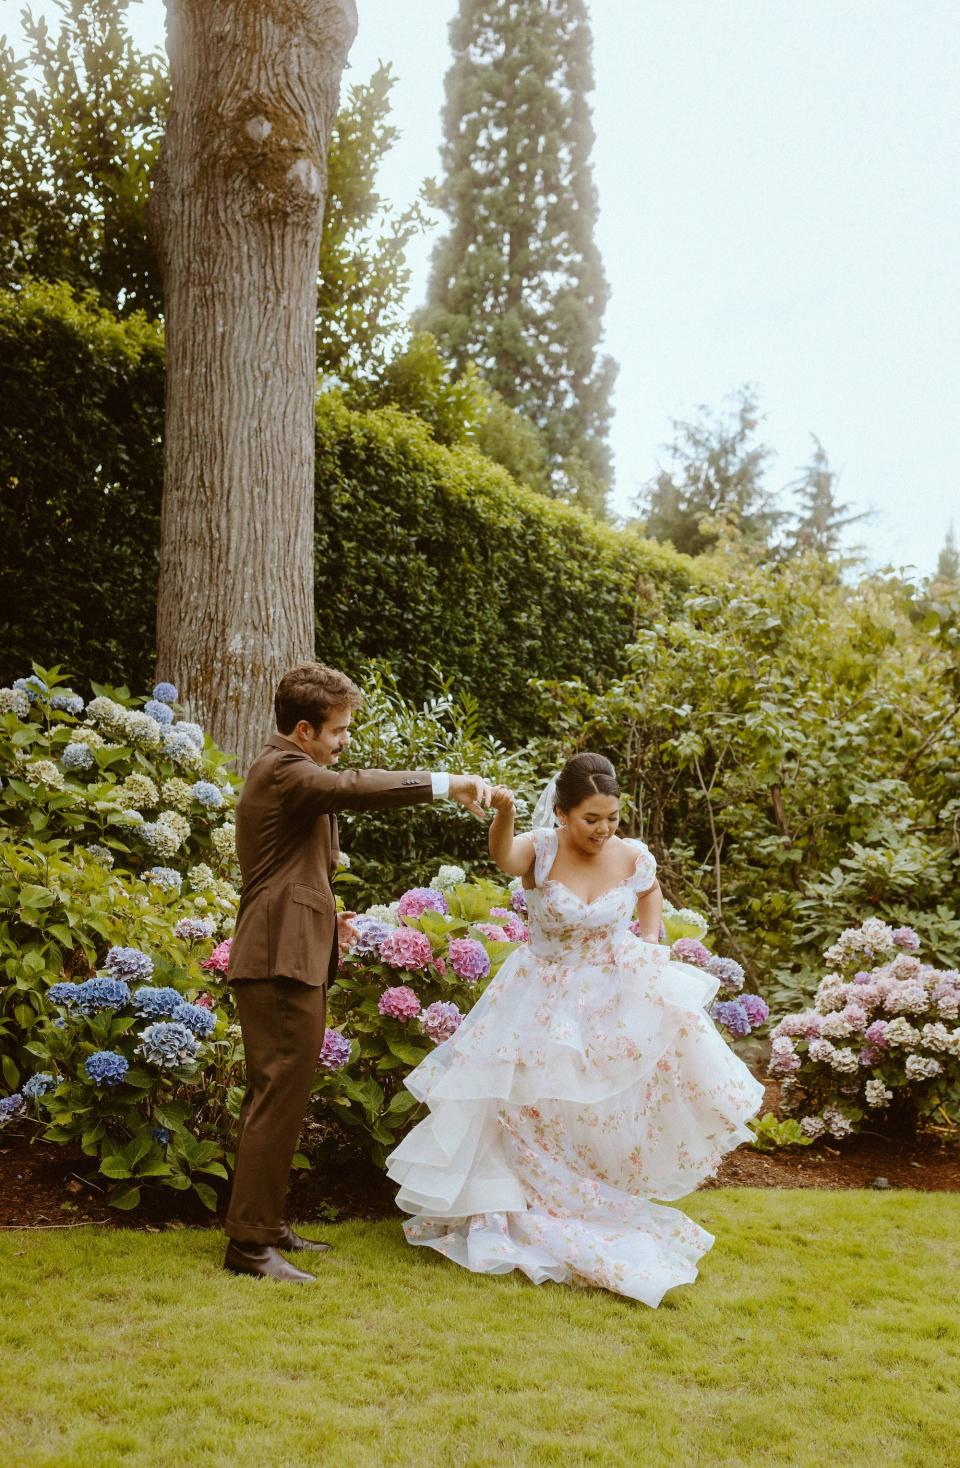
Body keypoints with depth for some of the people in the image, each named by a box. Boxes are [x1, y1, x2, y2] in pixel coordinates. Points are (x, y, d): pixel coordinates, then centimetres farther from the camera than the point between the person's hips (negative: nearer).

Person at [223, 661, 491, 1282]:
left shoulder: (282, 772, 21)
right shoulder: (285, 771, -13)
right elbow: (354, 788, -32)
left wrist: (324, 915, 17)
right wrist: (446, 783, -31)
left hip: (282, 957, 11)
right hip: (284, 960, -11)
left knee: (277, 1098, 16)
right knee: (279, 1097, -7)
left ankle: (267, 1226, 26)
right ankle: (250, 1244, -1)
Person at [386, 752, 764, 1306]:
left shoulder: (633, 857, -11)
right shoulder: (541, 850, -19)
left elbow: (651, 895, 14)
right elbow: (504, 857, -44)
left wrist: (649, 946, 0)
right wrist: (504, 815, -65)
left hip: (616, 998, 2)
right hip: (545, 1003, -1)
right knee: (519, 1101, 7)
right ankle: (497, 1213, 27)